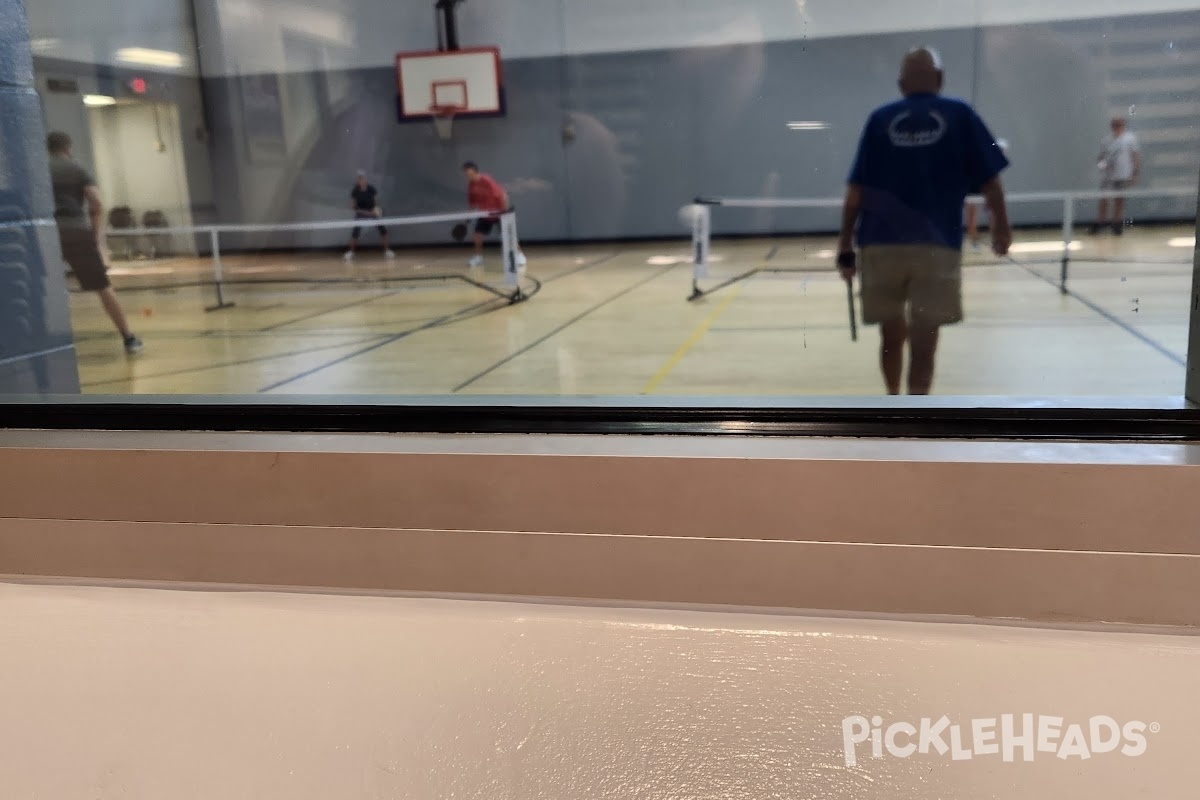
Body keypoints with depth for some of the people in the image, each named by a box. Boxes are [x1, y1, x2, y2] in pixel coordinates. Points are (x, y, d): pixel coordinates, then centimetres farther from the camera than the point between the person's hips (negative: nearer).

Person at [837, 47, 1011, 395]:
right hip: (936, 246, -2)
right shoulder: (960, 115, 6)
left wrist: (845, 245, 8)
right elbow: (990, 181, 7)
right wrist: (1001, 227, 22)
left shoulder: (879, 119, 9)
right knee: (923, 344, 0)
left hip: (880, 243, 2)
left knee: (892, 336, 17)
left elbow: (855, 191, 3)